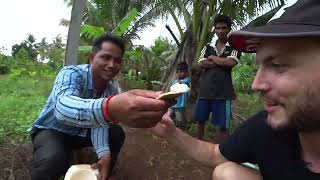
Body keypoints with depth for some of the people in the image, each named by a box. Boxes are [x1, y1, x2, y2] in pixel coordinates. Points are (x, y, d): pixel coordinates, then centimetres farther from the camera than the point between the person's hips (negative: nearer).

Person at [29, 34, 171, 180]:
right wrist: (109, 108, -71)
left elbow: (98, 121, -12)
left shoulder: (111, 90, -9)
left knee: (117, 133, -4)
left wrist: (104, 153, -32)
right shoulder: (71, 73, -30)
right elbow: (63, 108, -51)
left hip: (80, 132, 6)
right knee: (51, 161, -34)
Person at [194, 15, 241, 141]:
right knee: (200, 120, 14)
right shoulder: (208, 47, 13)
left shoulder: (234, 47, 4)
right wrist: (221, 63, -9)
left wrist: (212, 58, -2)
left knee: (223, 126, 2)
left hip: (223, 92, -4)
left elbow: (231, 63, -15)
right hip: (204, 90, 4)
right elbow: (200, 64, -2)